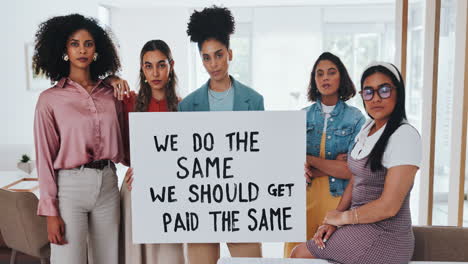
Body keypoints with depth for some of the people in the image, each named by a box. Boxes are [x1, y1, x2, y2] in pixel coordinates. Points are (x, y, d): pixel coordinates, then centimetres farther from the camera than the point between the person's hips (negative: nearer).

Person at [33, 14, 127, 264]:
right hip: (70, 186, -3)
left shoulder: (110, 94, 7)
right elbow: (45, 157, -4)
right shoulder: (50, 99, -2)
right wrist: (51, 211, -7)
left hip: (107, 184, 3)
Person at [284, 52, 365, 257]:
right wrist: (332, 166, -12)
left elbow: (352, 171, -9)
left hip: (339, 198, -2)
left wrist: (309, 160, -8)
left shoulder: (355, 118, -1)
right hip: (304, 196, 2)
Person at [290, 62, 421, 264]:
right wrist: (333, 221, 0)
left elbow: (389, 206, -22)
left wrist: (342, 217, -10)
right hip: (362, 226, 7)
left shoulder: (405, 136, -19)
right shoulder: (367, 128, 7)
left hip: (383, 238, -7)